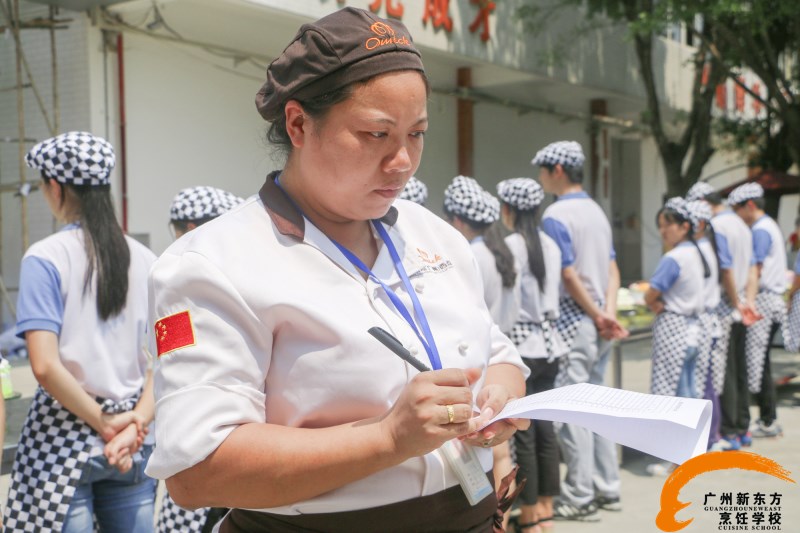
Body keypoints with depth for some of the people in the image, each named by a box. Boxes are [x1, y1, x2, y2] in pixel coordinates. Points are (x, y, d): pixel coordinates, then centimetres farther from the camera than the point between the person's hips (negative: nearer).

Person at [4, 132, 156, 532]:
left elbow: (45, 366, -18)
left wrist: (104, 422, -10)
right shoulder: (145, 260, 3)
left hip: (64, 437, -4)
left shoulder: (45, 258, -10)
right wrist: (136, 422, -6)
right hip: (134, 442, 4)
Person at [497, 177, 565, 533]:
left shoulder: (509, 246, -13)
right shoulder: (551, 246, 7)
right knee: (544, 426, 12)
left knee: (523, 431, 0)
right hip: (548, 342, 7)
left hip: (520, 344, -7)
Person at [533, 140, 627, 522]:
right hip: (596, 320, 9)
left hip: (573, 320, -9)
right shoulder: (597, 211, 13)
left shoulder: (555, 216, -13)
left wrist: (598, 317, -7)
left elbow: (569, 276, -16)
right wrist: (609, 312, -1)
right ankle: (607, 489, 21)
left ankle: (579, 497, 1)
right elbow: (612, 269, 8)